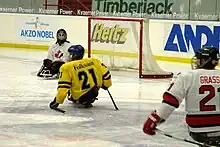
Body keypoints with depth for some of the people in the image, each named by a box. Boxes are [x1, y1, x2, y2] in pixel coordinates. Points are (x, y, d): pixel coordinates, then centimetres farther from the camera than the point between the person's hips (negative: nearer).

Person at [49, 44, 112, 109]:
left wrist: (57, 101, -10)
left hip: (80, 97, -3)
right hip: (95, 92, 3)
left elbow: (63, 87, -16)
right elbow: (105, 74, 4)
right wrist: (106, 85, 23)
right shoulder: (94, 61, -2)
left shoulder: (67, 67, -12)